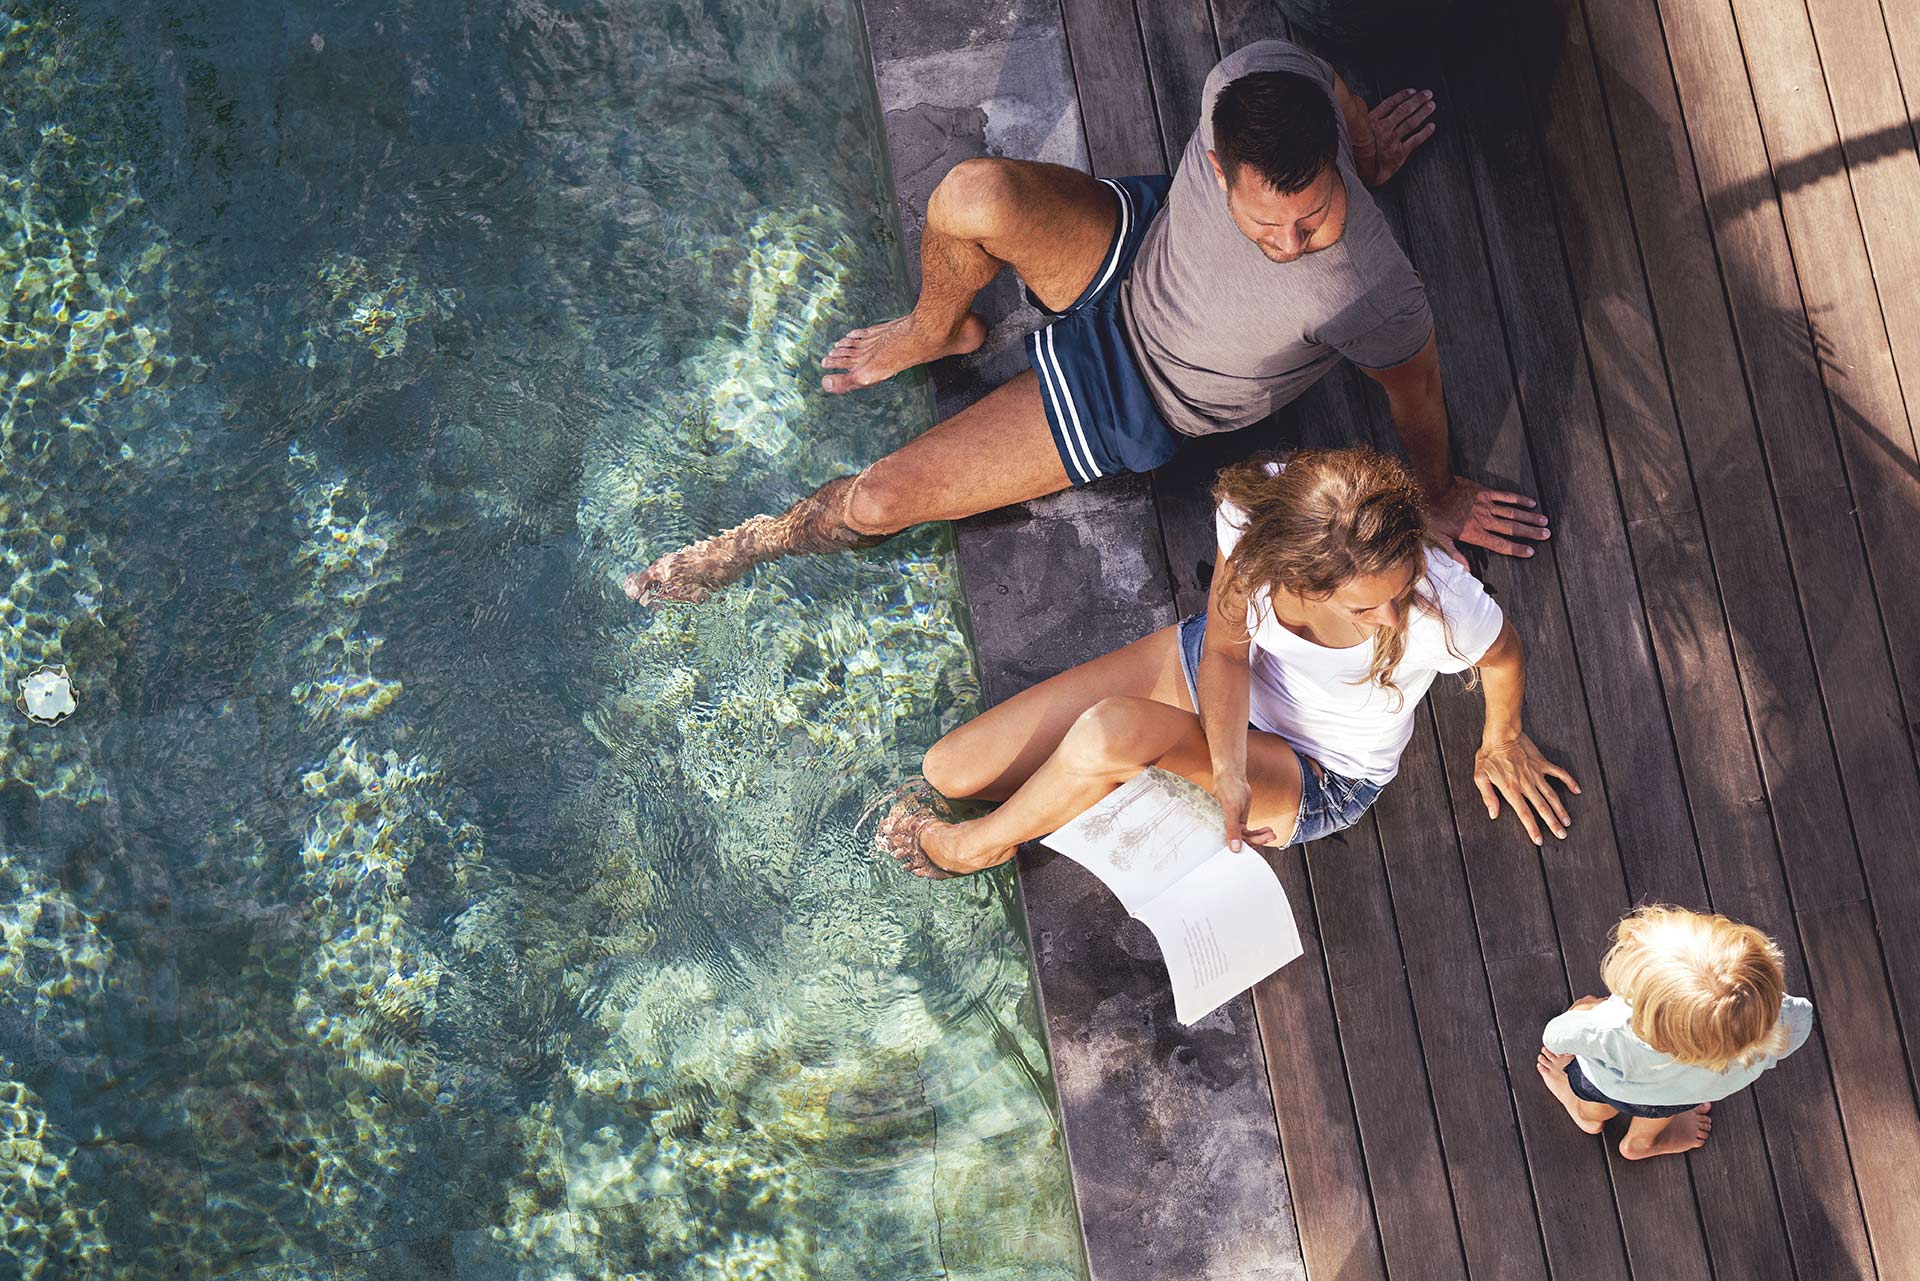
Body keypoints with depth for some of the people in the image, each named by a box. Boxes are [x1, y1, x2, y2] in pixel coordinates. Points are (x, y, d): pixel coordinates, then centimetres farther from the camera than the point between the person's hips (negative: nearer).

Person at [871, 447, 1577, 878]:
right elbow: (1226, 648, -16)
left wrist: (1502, 740, 9)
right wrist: (1227, 770, -33)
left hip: (1315, 783, -3)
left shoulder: (1444, 609, -38)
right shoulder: (1254, 506, -33)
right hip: (1210, 665, 3)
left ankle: (981, 845, -4)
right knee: (950, 769, -5)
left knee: (1113, 730, -33)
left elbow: (1504, 658, -12)